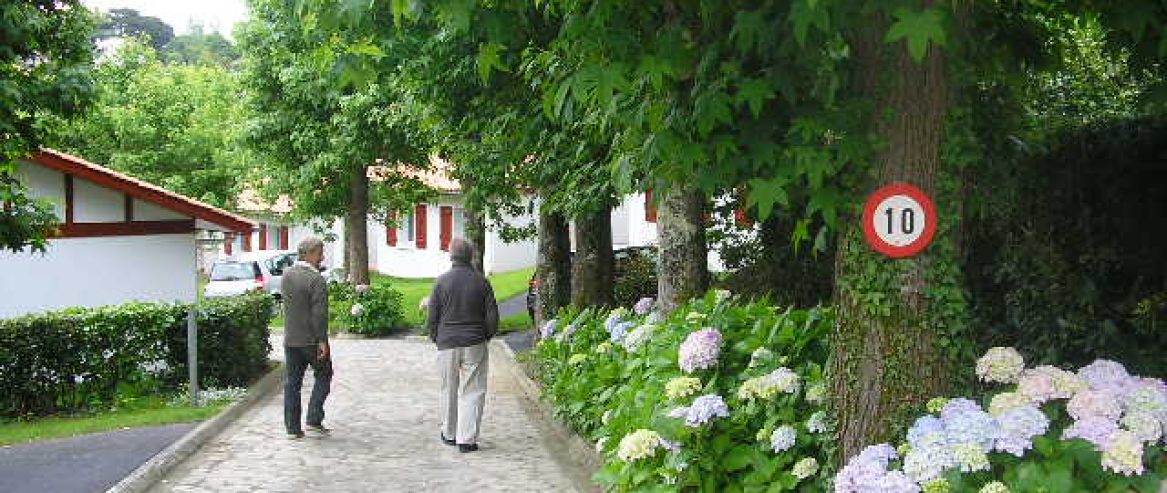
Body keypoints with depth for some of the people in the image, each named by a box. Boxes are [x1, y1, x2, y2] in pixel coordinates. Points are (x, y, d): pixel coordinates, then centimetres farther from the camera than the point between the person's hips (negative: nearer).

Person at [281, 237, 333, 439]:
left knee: (292, 382, 9)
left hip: (290, 339, 6)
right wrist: (322, 341, -16)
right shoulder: (317, 280, -17)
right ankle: (313, 419, 5)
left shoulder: (287, 274, 6)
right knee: (323, 376, 11)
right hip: (311, 339, -6)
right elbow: (319, 313, -20)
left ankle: (292, 427, 12)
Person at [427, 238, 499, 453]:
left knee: (449, 391, 14)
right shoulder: (481, 281, -3)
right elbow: (492, 315, -1)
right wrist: (486, 336, 15)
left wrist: (436, 338, 14)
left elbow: (432, 317, -1)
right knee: (472, 392, 2)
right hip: (474, 345, -1)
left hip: (447, 345, 1)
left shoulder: (442, 281, -4)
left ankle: (449, 434, 26)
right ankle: (467, 439, -2)